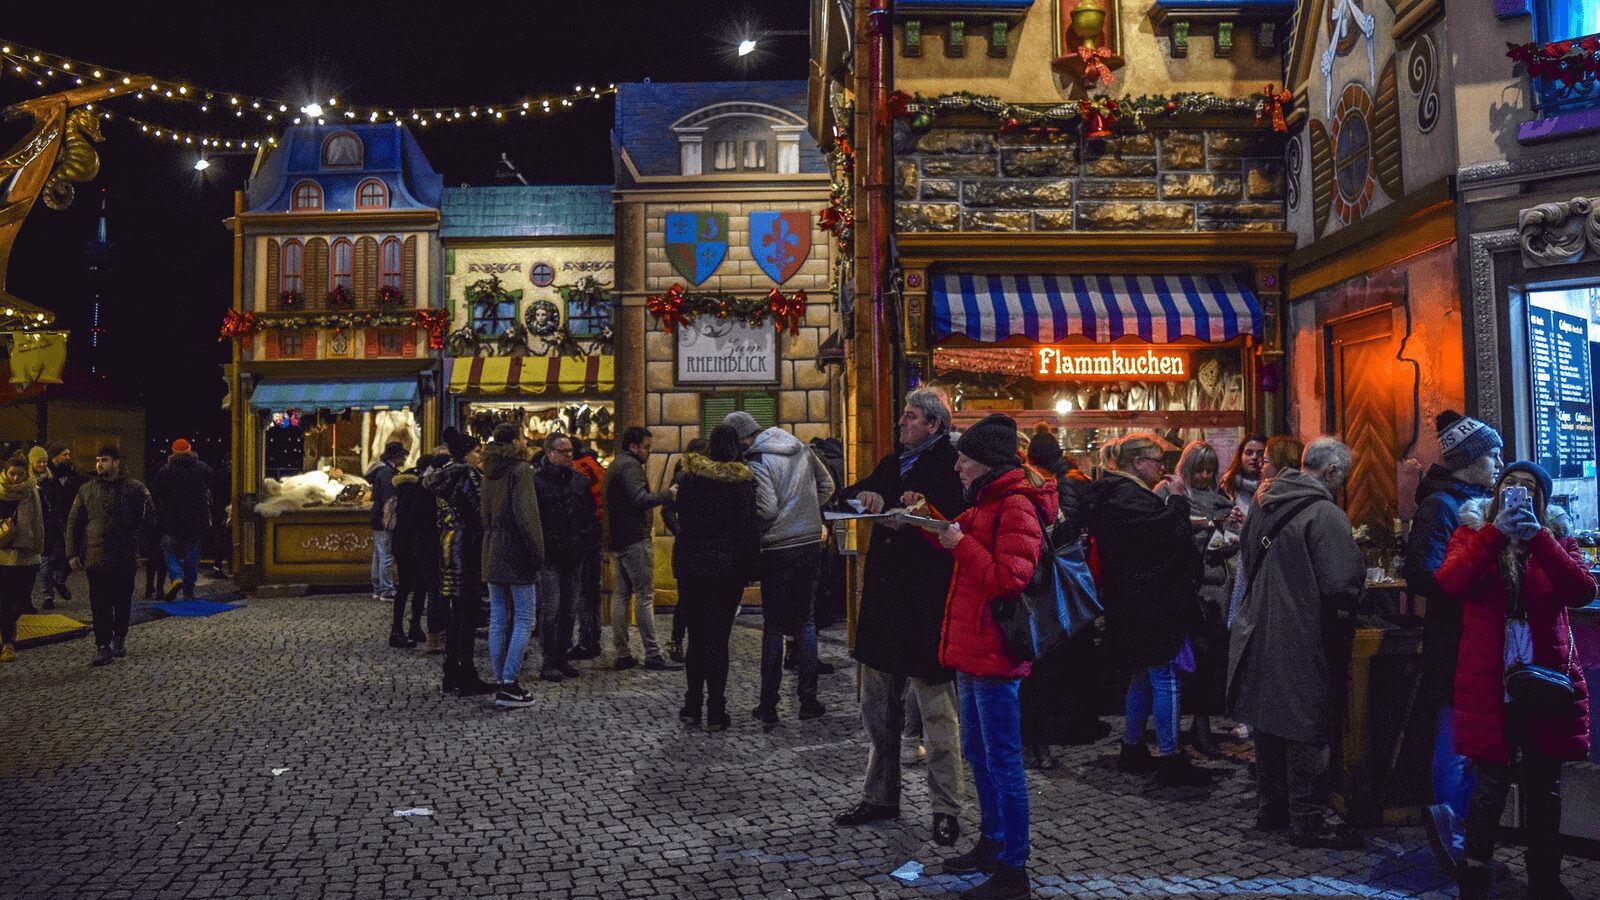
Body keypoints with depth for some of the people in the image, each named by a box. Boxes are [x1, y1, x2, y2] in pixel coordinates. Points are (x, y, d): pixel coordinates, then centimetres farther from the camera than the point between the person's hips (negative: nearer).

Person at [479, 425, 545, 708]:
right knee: (524, 620, -3)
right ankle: (509, 683, -8)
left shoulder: (490, 474, 13)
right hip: (516, 556, -8)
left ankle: (500, 683, 12)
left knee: (498, 620, 9)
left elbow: (485, 515, 16)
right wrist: (538, 554, -14)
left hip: (492, 554, 8)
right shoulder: (521, 471, -11)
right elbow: (526, 516, -18)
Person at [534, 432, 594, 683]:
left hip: (574, 558, 6)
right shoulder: (537, 482, -7)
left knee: (569, 610, 11)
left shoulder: (580, 480, 11)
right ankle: (549, 663, 4)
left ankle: (561, 658, 22)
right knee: (550, 610, -4)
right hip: (549, 557, -6)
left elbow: (592, 515, 13)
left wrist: (586, 539, -3)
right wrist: (551, 543, -17)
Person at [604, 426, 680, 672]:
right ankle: (652, 654, -8)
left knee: (621, 595, 9)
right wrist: (668, 493, -15)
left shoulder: (614, 466, 20)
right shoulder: (630, 466, -12)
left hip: (616, 540, 10)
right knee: (645, 595, -8)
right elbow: (640, 499, -22)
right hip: (634, 539, -10)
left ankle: (622, 654, 11)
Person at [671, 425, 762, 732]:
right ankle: (715, 713, 4)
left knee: (696, 637, 13)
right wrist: (750, 568, -3)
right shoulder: (742, 482, -9)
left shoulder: (688, 477, 4)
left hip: (689, 566, 3)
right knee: (717, 638, 1)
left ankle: (692, 708, 16)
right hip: (725, 568, -3)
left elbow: (680, 518, 10)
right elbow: (749, 530, -10)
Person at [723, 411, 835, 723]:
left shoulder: (757, 462, -13)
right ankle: (808, 700, 13)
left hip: (778, 551, -5)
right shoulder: (802, 449, 7)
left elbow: (767, 509, -19)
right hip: (811, 545, 5)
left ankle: (769, 705, 9)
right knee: (806, 622, 12)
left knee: (773, 627, 5)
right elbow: (827, 486, 15)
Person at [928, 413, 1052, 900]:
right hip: (972, 648, 10)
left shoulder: (1016, 507, -16)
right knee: (978, 754, 20)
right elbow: (959, 539, 26)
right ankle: (992, 842, 34)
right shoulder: (987, 503, 15)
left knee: (1003, 762, -2)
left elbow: (1010, 579, -23)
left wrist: (961, 544, -20)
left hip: (994, 652, -10)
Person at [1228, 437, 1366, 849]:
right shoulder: (1325, 514, -17)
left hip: (1257, 632, 8)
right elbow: (1341, 582, -24)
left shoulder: (1265, 503, 8)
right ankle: (1305, 821, 11)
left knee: (1268, 721, 17)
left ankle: (1271, 806, 29)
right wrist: (1345, 608, -3)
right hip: (1301, 641, -8)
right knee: (1306, 729, 3)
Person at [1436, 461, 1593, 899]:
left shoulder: (1556, 538, 9)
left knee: (1545, 786, 9)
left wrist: (1537, 536, -19)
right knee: (1492, 781, 1)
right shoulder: (1472, 534, 5)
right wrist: (1496, 531, -21)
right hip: (1490, 686, -2)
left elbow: (1582, 592, -11)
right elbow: (1448, 583, -16)